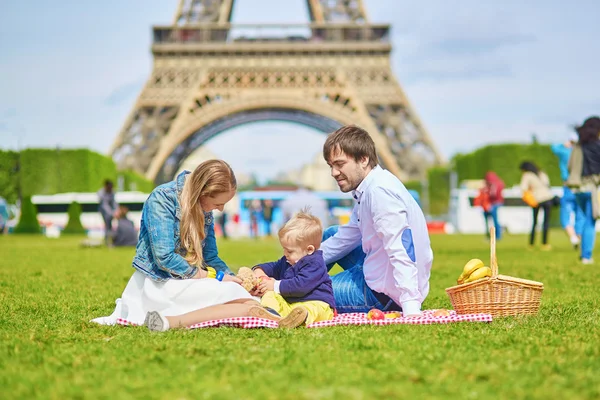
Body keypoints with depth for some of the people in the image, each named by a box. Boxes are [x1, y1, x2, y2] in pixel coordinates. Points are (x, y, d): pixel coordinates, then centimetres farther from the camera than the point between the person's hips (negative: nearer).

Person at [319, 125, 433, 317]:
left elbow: (399, 252, -32)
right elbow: (346, 238, 17)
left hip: (384, 293, -10)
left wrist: (411, 306, -39)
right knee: (330, 235, 26)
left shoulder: (379, 191, -25)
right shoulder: (367, 188, 6)